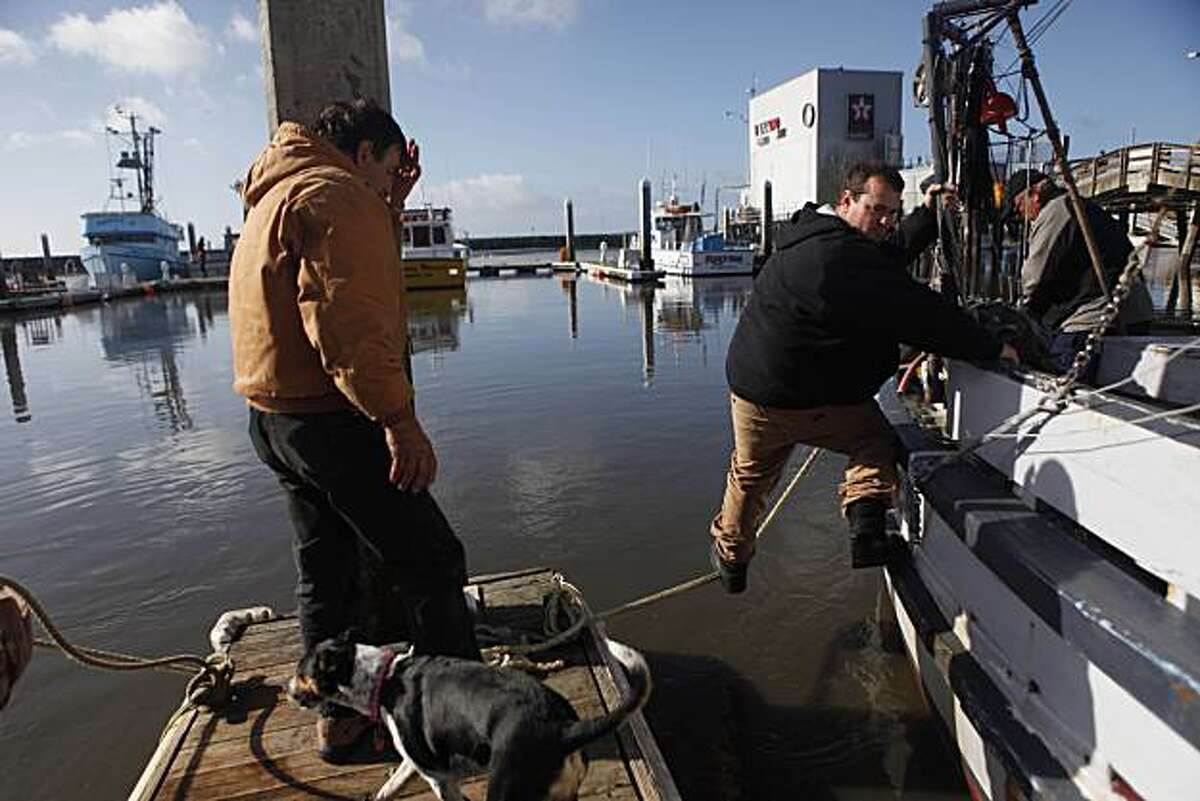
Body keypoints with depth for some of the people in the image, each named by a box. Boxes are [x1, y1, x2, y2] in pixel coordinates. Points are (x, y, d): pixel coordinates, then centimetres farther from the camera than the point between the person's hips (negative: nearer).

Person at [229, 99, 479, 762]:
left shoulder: (279, 193, 21)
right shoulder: (334, 191, -12)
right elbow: (347, 320, -24)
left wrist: (389, 206, 17)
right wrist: (398, 418, -24)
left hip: (273, 418, 11)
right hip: (331, 418, -10)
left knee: (326, 569, 19)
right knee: (430, 563, -2)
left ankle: (337, 712, 31)